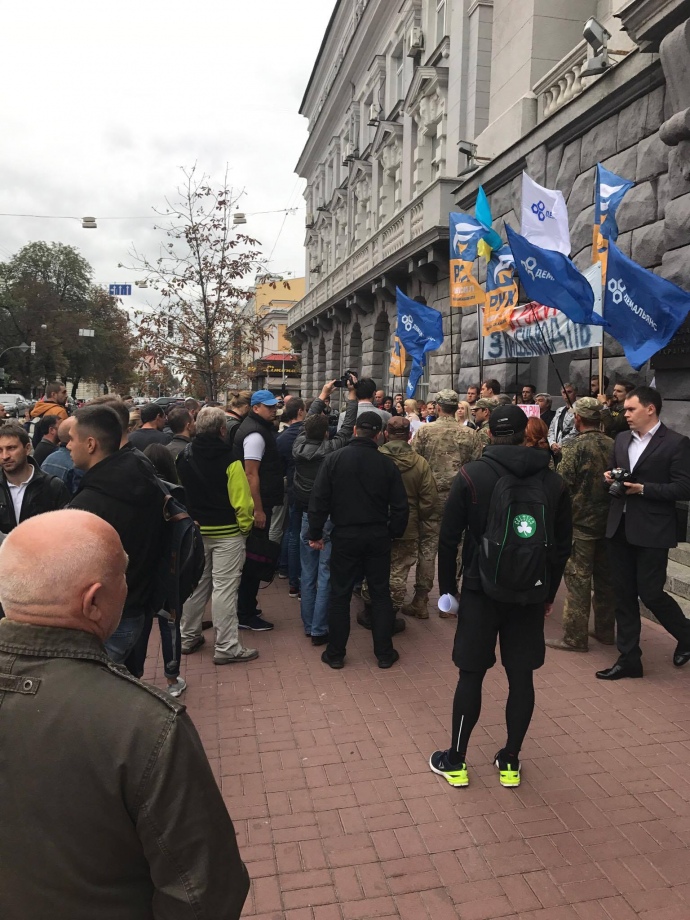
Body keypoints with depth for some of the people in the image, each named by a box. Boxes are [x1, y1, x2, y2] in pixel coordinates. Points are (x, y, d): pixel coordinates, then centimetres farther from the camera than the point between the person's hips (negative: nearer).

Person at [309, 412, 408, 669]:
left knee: (340, 594, 9)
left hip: (345, 535, -1)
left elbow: (319, 500, -8)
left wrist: (316, 533, 0)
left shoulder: (334, 459, -7)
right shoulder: (387, 463, -4)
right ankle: (384, 653, 19)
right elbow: (400, 505, -3)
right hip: (378, 536, 1)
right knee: (381, 594, 12)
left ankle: (335, 653, 17)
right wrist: (394, 533, 10)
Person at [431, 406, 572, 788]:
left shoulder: (471, 476, -8)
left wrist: (447, 588, 2)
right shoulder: (554, 482, 2)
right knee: (521, 677, 11)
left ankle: (456, 761, 18)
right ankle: (510, 762, 23)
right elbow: (563, 544, 8)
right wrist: (549, 592, 17)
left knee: (471, 674, 7)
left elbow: (448, 539, -8)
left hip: (481, 590, -2)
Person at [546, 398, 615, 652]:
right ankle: (605, 631, 26)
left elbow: (562, 486, -13)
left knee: (578, 580, 0)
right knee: (605, 578, 15)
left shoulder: (574, 448, -14)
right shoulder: (613, 446, 1)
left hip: (580, 522, -6)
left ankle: (574, 637, 6)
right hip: (608, 522, 6)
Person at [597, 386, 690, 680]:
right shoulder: (622, 439, 10)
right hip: (619, 528, 6)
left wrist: (642, 488, -20)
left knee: (650, 593, 0)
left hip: (652, 531, -6)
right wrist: (610, 477, -2)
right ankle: (628, 658, 21)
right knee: (624, 595, 10)